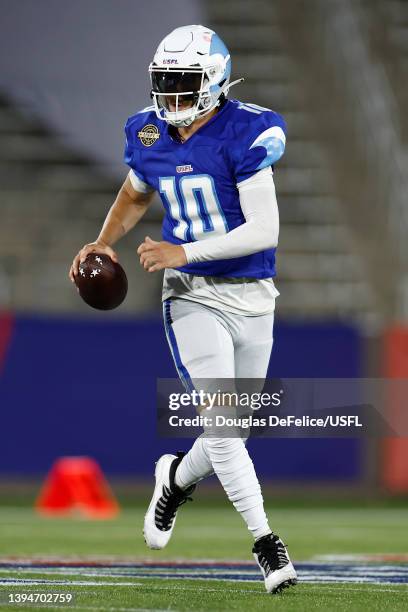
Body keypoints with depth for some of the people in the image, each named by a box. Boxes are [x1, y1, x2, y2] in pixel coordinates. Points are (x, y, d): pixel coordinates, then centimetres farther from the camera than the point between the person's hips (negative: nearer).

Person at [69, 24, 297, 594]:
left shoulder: (244, 134, -14)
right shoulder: (151, 134, 0)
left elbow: (265, 230, -18)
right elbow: (134, 194, 22)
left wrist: (183, 252, -22)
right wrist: (104, 242, 6)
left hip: (252, 299, -1)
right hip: (193, 298, 1)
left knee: (230, 429, 11)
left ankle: (178, 477, 43)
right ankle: (265, 541, -9)